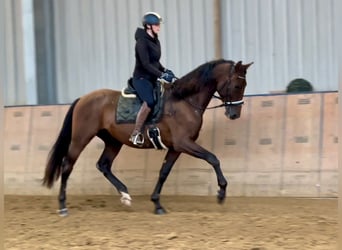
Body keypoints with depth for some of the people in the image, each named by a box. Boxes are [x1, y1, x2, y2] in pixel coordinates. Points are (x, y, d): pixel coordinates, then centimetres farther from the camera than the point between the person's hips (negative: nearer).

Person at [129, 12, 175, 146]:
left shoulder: (156, 41, 12)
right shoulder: (142, 41, -14)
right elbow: (145, 64, -22)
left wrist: (165, 70, 6)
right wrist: (161, 75, -24)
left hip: (153, 78, 9)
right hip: (141, 78, -9)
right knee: (150, 102, -30)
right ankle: (136, 134, -26)